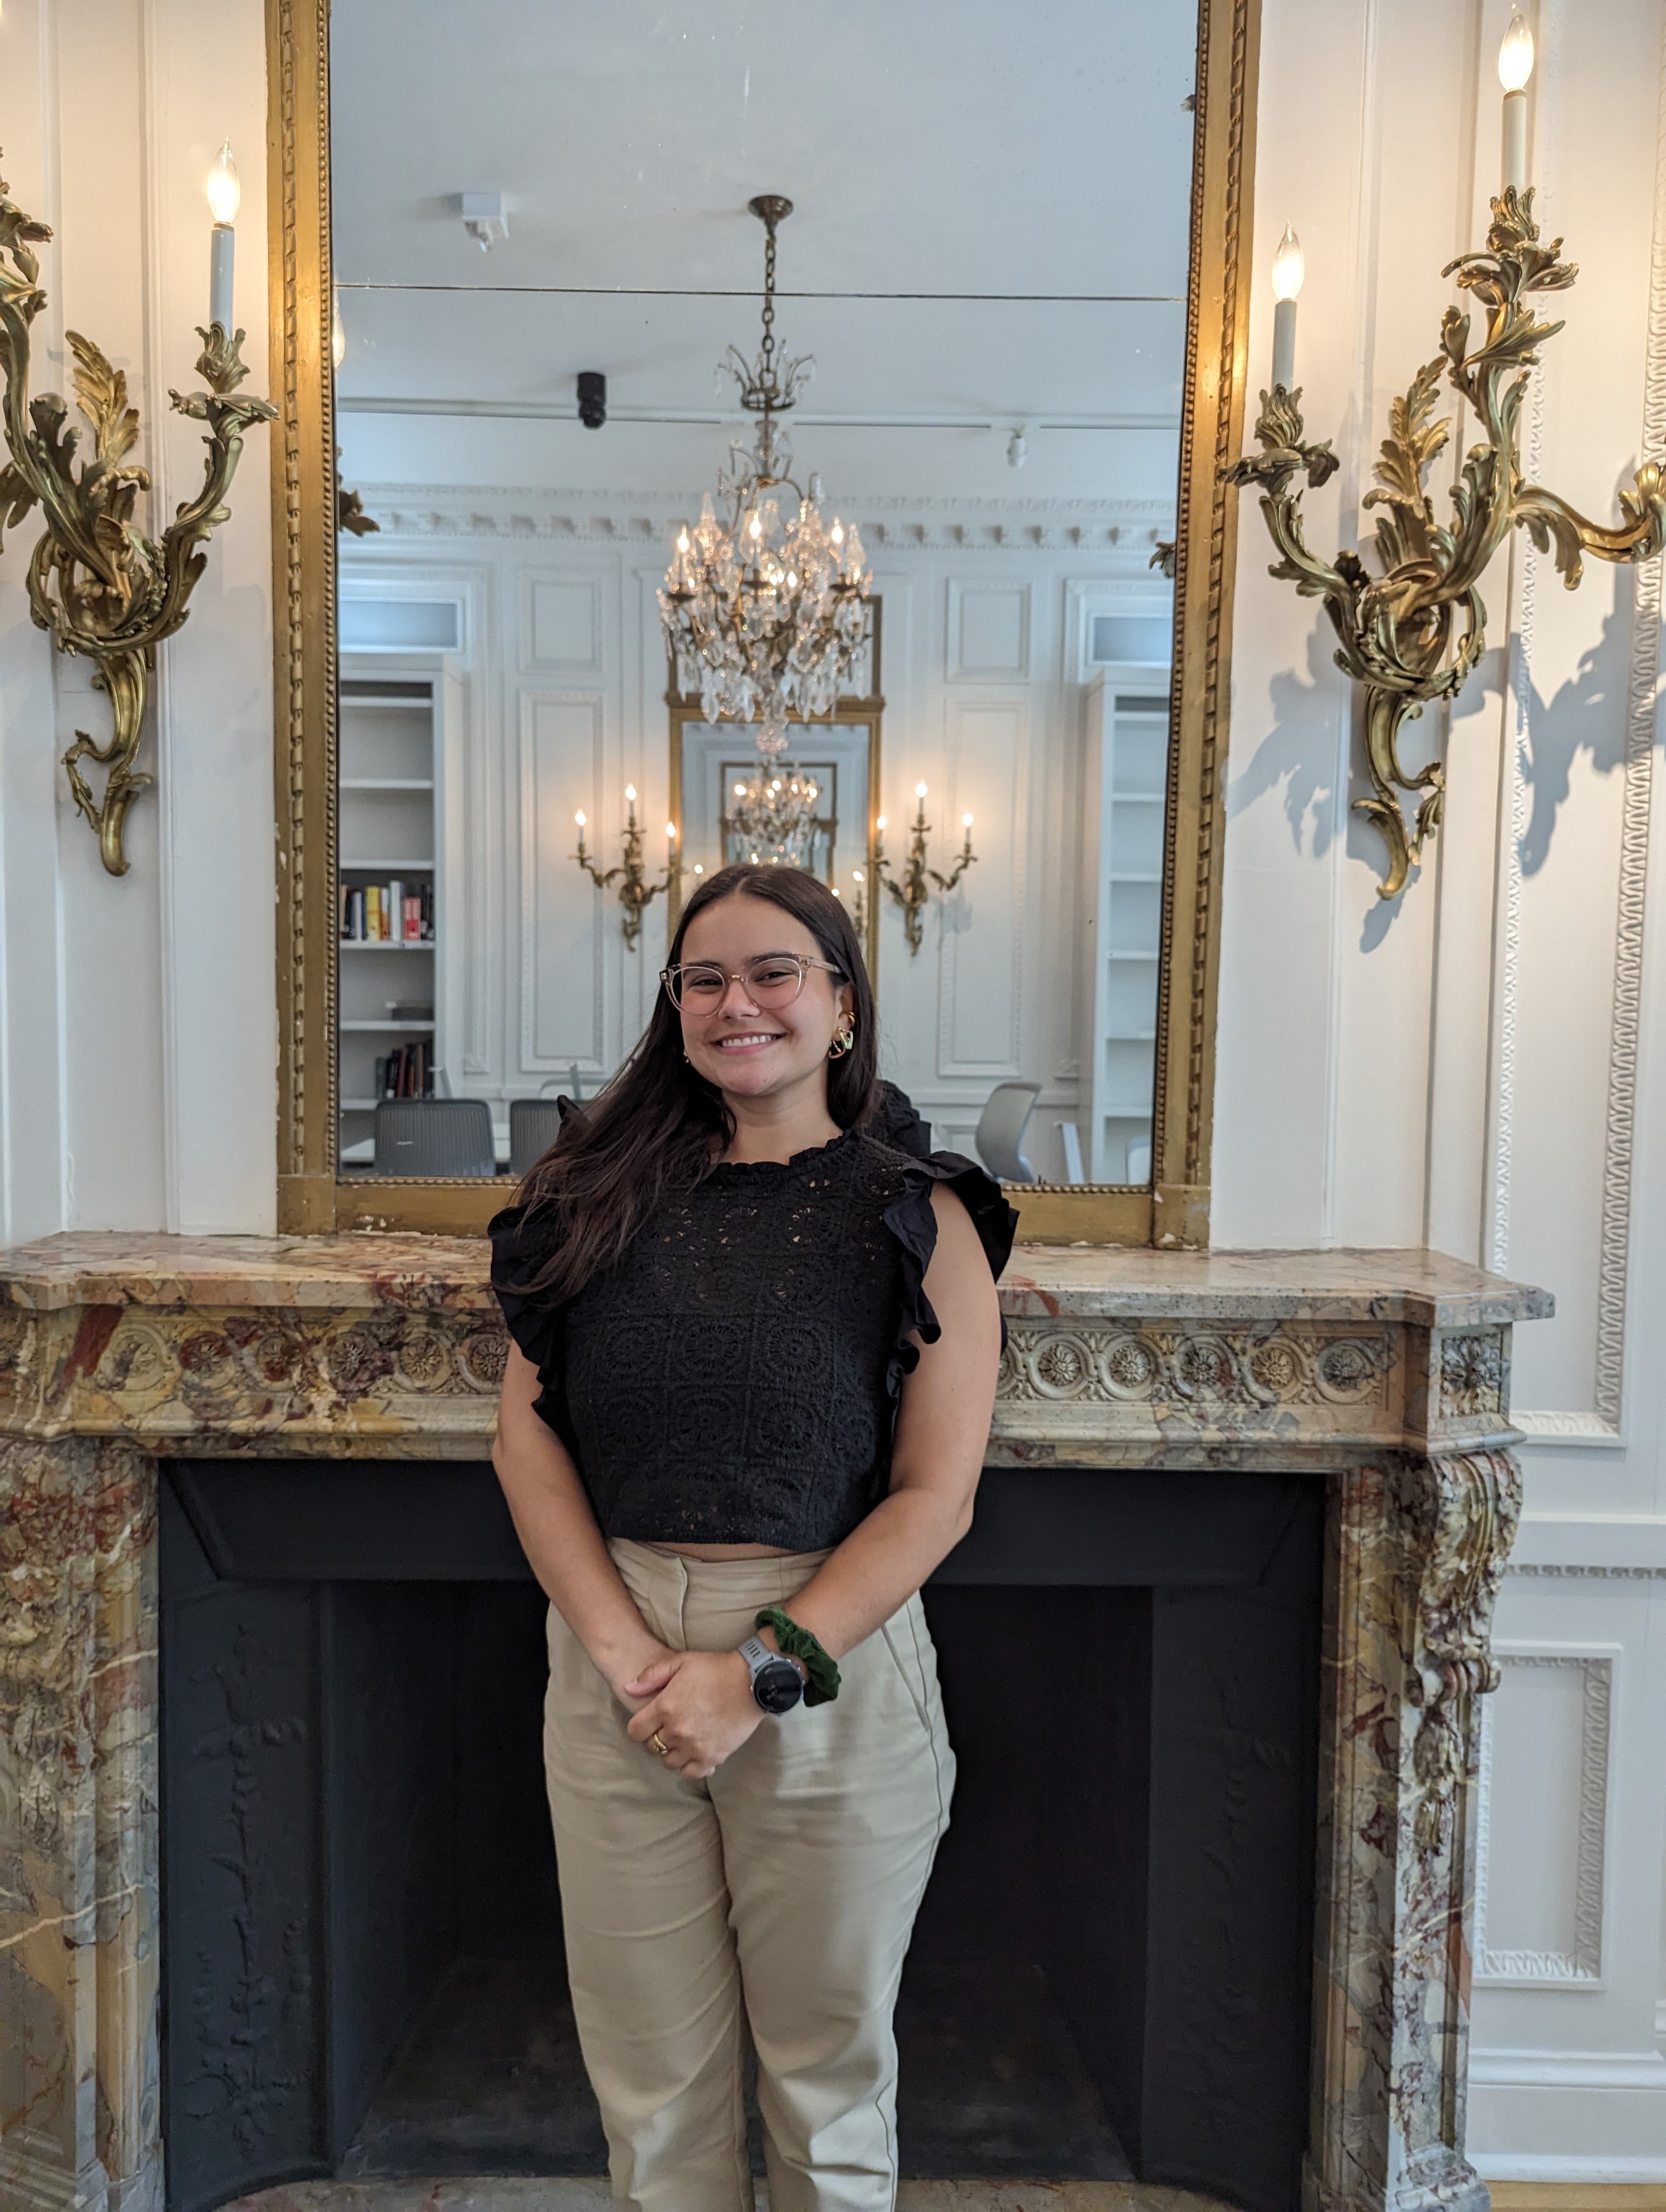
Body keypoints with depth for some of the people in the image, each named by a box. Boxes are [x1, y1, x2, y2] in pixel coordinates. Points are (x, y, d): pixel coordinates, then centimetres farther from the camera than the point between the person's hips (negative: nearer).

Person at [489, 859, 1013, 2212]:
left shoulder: (917, 1218, -5)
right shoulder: (604, 1197, 3)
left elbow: (936, 1496, -9)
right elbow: (527, 1438, 0)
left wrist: (759, 1673, -15)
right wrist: (628, 1652, -11)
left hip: (832, 1667, -2)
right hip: (612, 1658, 2)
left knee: (829, 2074, 18)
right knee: (651, 2082, 18)